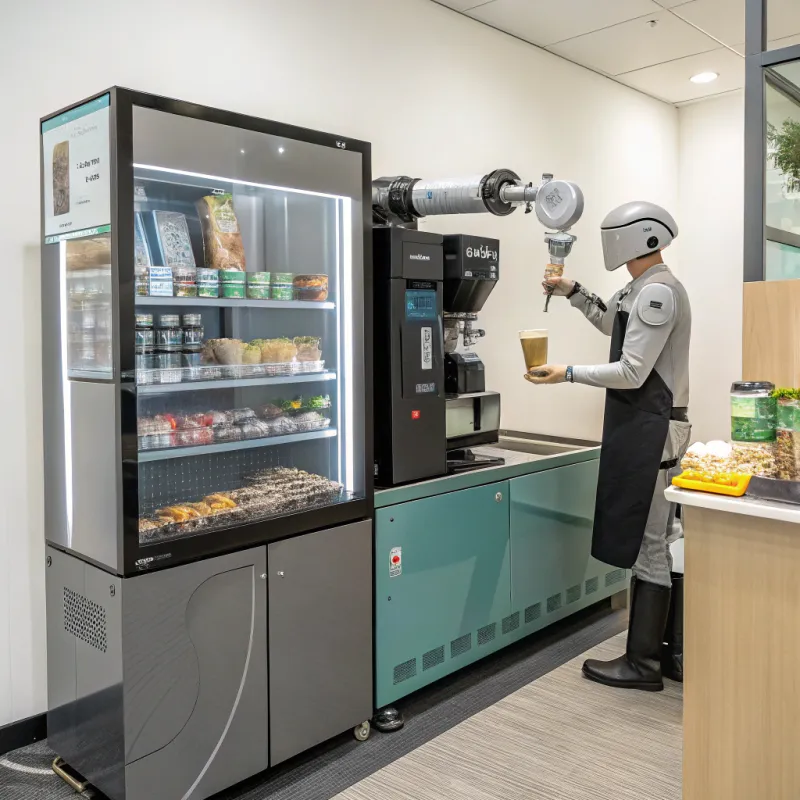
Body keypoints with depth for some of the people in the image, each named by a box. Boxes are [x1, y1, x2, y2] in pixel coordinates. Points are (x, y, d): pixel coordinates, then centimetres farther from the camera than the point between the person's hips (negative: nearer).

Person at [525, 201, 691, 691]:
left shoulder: (657, 291, -15)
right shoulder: (648, 289, 16)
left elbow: (632, 371, -19)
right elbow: (614, 325, 34)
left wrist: (569, 373, -15)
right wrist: (574, 293, 24)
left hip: (649, 429, -10)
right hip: (654, 428, 10)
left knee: (648, 545, -3)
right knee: (667, 540, 13)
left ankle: (643, 664, 7)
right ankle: (678, 654, 22)